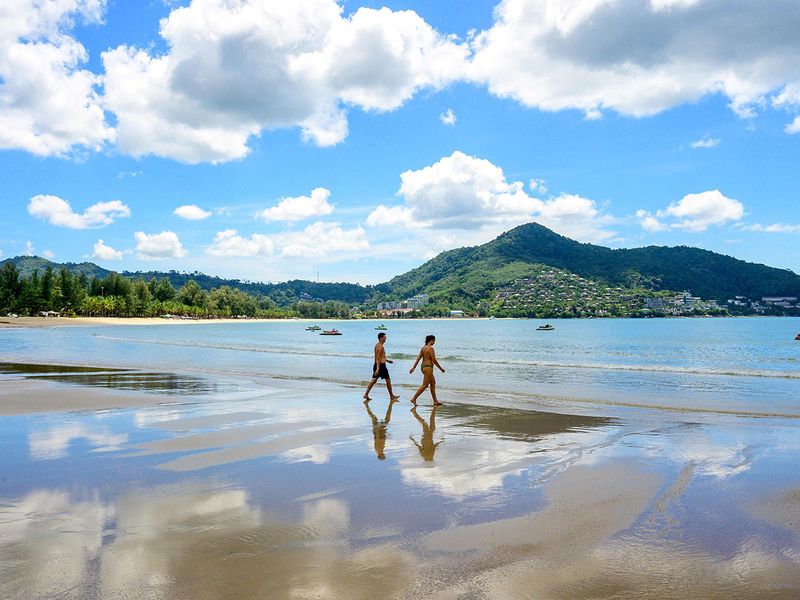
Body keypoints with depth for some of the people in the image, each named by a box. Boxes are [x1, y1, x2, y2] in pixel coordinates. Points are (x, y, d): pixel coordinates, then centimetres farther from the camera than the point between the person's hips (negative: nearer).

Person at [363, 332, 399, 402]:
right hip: (381, 365, -9)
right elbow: (378, 358, -23)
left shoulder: (377, 345, 14)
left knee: (374, 380, 6)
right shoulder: (380, 347, -17)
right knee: (388, 380, 3)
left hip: (376, 365, 9)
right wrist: (378, 369, -28)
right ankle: (391, 396, 12)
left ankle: (366, 394, -1)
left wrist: (387, 360, 35)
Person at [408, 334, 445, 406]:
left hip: (423, 367, 10)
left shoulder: (423, 348, 10)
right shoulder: (430, 348, -14)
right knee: (425, 385, -6)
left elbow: (418, 358, 9)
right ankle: (414, 399, -8)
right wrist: (441, 368, -5)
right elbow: (434, 360, -15)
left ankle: (435, 401, 20)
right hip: (428, 367, -10)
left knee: (433, 383, 16)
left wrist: (413, 367, 8)